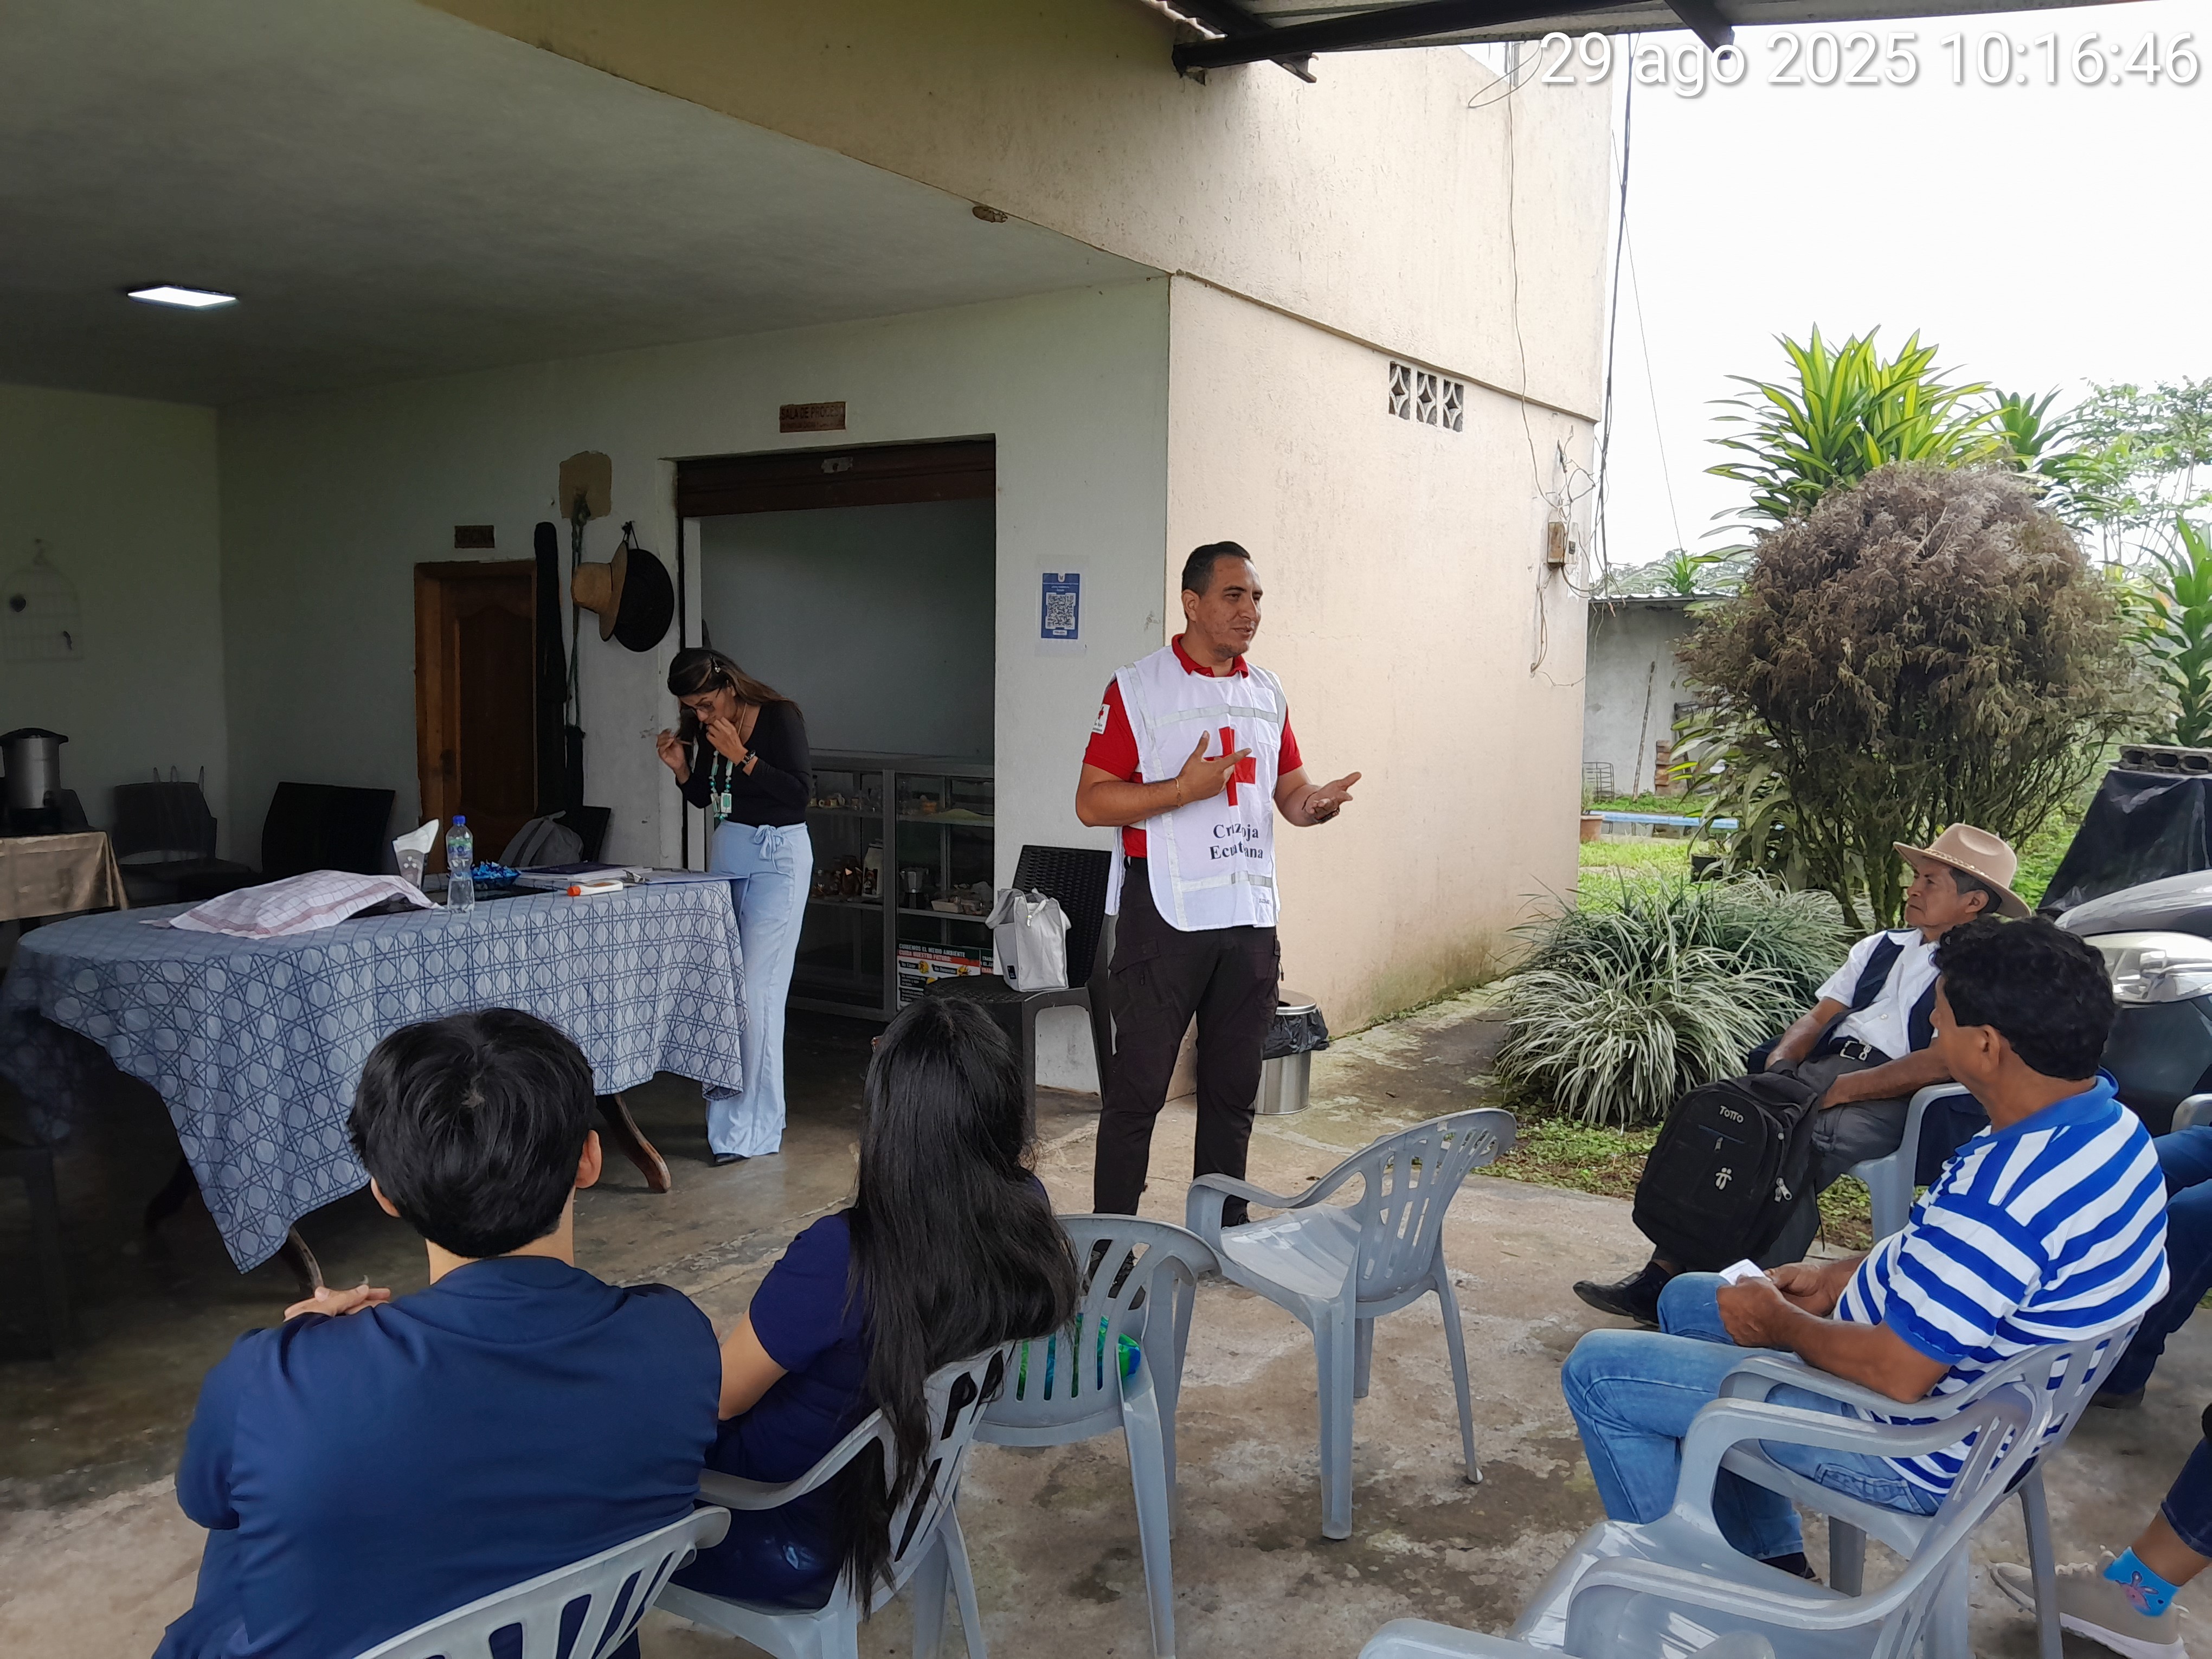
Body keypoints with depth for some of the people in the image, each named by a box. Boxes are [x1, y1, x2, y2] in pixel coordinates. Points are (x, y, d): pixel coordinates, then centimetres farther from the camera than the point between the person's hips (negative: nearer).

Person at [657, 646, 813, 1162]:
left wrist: (740, 755, -22)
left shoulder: (778, 716, -13)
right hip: (728, 850, 7)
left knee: (757, 989, -10)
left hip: (778, 854, -7)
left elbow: (801, 792, -19)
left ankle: (756, 1129, -4)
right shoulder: (703, 728, 5)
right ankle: (731, 1113, 16)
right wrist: (681, 769, -3)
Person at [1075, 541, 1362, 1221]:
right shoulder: (1138, 688, -5)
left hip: (1249, 918, 6)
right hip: (1166, 916, -6)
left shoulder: (1268, 693, 13)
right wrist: (1185, 788, -20)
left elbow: (1289, 788, 18)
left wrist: (1314, 803, -6)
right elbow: (1092, 802, -9)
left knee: (1233, 1088, 13)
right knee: (1139, 1086, -1)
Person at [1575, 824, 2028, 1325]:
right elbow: (1819, 1016, 18)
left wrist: (1839, 1090, -20)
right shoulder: (1881, 947, 21)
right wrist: (1780, 1066, -3)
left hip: (1891, 1097, -7)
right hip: (1820, 1068, 7)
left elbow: (1943, 1062, -15)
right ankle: (1664, 1272, -22)